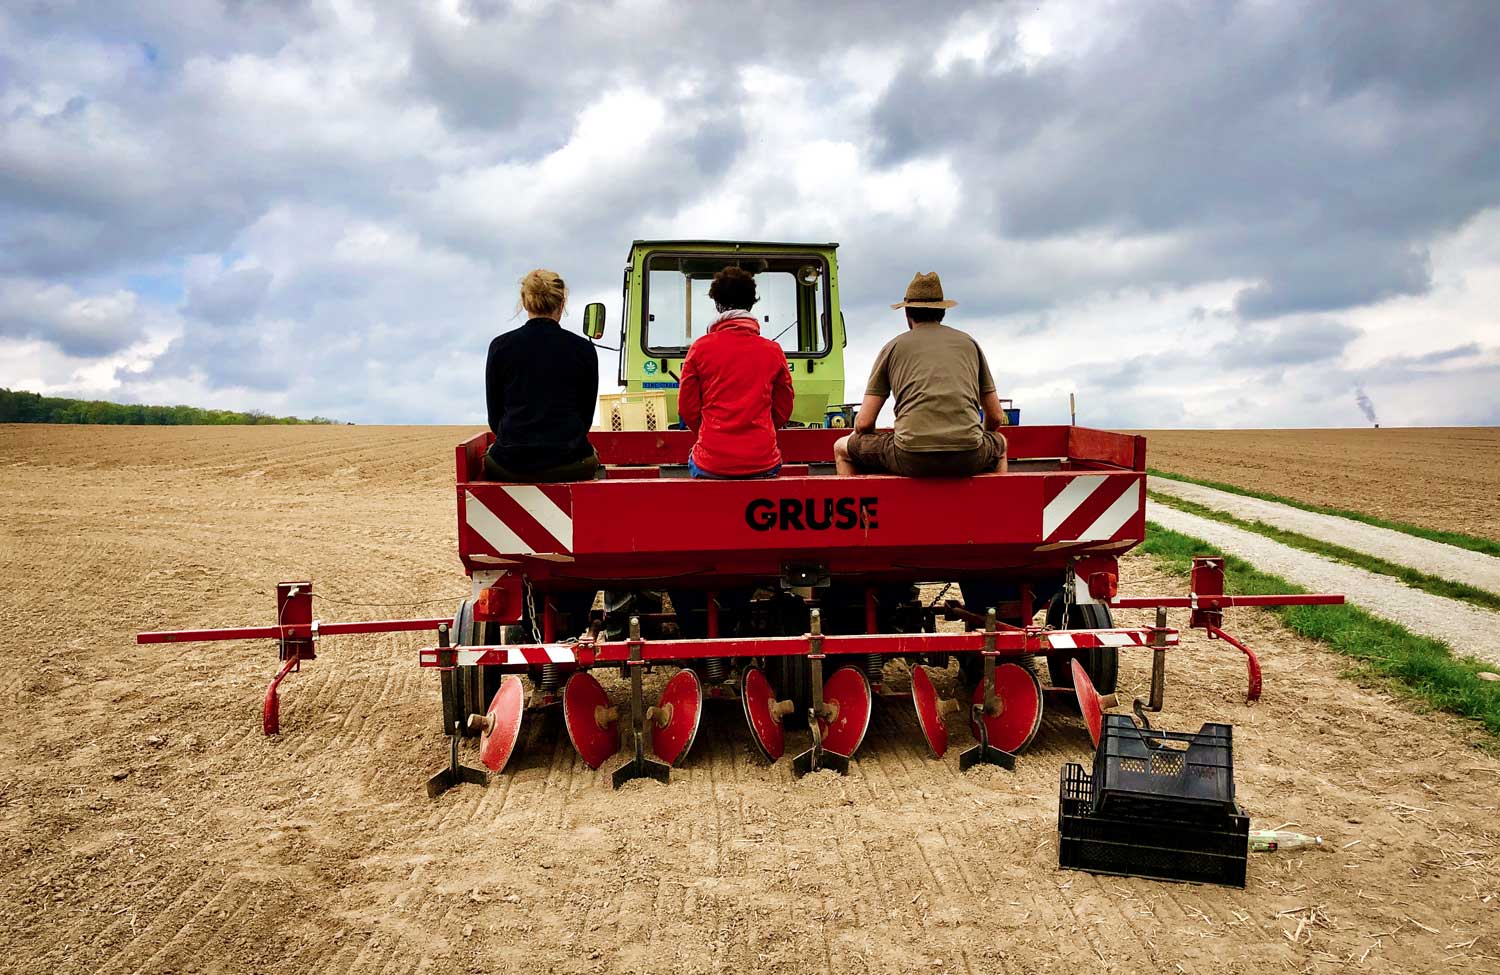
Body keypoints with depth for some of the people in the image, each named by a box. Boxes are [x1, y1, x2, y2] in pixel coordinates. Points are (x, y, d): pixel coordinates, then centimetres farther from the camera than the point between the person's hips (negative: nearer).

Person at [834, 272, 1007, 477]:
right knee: (1000, 443, 38)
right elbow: (996, 417, 20)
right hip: (969, 459, 3)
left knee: (842, 448, 23)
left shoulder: (894, 346, 13)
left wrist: (857, 434, 31)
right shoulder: (968, 343, 19)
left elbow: (864, 422, 8)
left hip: (911, 459, -2)